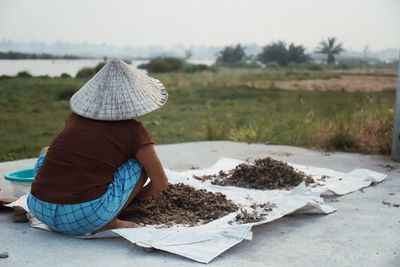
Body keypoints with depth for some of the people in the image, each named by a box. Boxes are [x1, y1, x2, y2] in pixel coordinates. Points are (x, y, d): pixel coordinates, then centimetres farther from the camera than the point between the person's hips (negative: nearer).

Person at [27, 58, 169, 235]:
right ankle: (109, 222, 5)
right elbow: (161, 183, 8)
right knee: (143, 160, 12)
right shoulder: (133, 130, 3)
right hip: (88, 216, -4)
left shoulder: (76, 118, 17)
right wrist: (136, 196, 29)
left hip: (40, 210, 4)